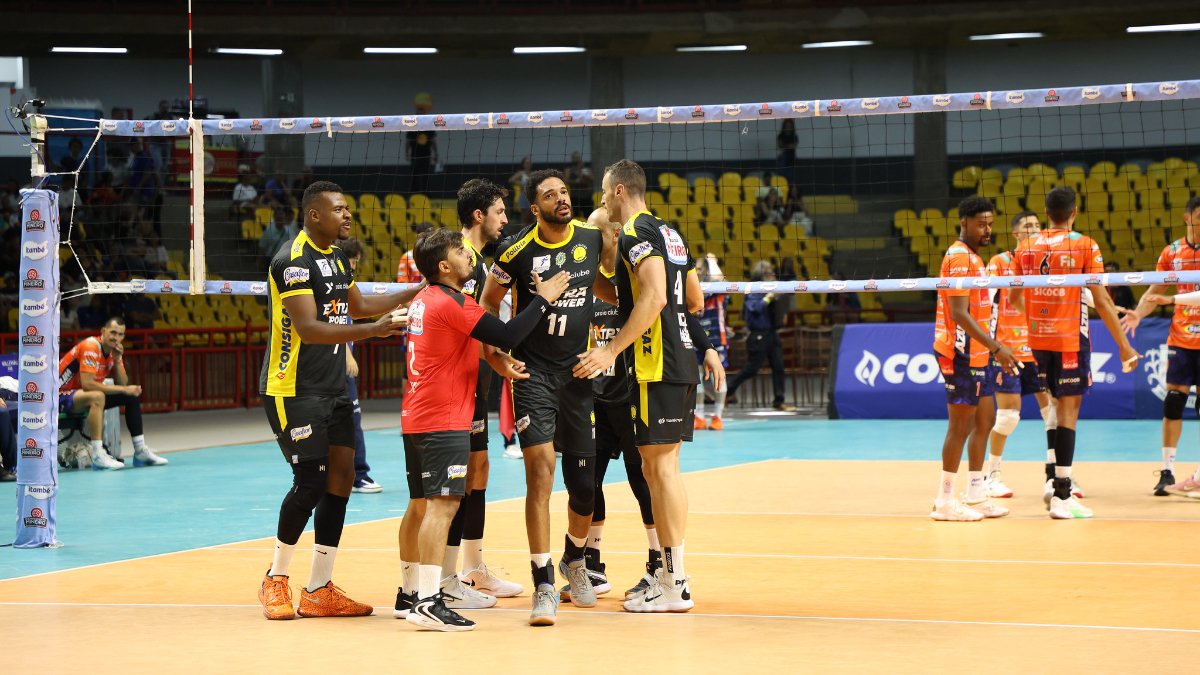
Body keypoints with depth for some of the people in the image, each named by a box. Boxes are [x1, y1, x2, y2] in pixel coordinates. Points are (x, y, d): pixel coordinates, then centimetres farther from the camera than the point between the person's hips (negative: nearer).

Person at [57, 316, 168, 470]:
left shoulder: (114, 350, 3)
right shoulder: (90, 347, -23)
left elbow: (123, 385, -1)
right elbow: (87, 384, -32)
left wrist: (117, 360, -15)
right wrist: (123, 389, -28)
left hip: (84, 395, 9)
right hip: (61, 395, -9)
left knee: (132, 396, 6)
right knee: (97, 396, -39)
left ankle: (140, 451, 9)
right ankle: (98, 456, -43)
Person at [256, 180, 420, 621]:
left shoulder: (336, 258, 13)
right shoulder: (293, 260, -16)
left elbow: (357, 305, 30)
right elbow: (308, 328, -25)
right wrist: (375, 330, -32)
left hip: (333, 389, 9)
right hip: (293, 390, -9)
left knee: (341, 478, 3)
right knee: (310, 482, -10)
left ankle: (319, 591, 9)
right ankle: (276, 579, 9)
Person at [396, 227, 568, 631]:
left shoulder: (424, 300, 14)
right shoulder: (450, 303, -15)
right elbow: (507, 336, -19)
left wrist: (497, 360, 13)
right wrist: (543, 299, -8)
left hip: (415, 419, 10)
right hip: (444, 422, -10)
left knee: (420, 505, 15)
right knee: (442, 504, -13)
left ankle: (410, 592, 23)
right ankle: (428, 603, -20)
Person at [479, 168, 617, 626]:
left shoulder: (592, 238, 2)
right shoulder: (516, 249, -8)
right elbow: (489, 302, 5)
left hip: (578, 370, 4)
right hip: (532, 371, -4)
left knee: (584, 482, 7)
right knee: (540, 468, -17)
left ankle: (574, 559, 37)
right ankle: (543, 585, -13)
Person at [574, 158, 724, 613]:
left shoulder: (636, 233, -10)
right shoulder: (669, 233, 18)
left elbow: (654, 297, -23)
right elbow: (694, 300, 24)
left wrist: (611, 350, -23)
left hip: (656, 365, -10)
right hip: (680, 361, 10)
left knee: (660, 465, -8)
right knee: (660, 468, 13)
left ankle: (676, 585, -8)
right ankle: (669, 574, 17)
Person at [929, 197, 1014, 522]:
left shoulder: (971, 257, 16)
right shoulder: (959, 257, -15)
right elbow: (959, 313, -22)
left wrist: (994, 350, 17)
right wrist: (997, 347, -23)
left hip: (976, 354, 10)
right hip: (962, 354, -10)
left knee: (985, 419, 13)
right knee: (961, 426, -6)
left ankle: (976, 495, 19)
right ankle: (945, 501, 0)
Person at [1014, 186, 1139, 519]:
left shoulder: (1026, 246, 5)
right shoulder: (1085, 246, -7)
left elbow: (1014, 296, 14)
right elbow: (1101, 301, -10)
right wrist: (1124, 345, -5)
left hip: (1038, 338, 5)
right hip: (1070, 338, -5)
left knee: (1061, 405, 20)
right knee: (1068, 410, -3)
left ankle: (1056, 480, 14)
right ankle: (1061, 496, -7)